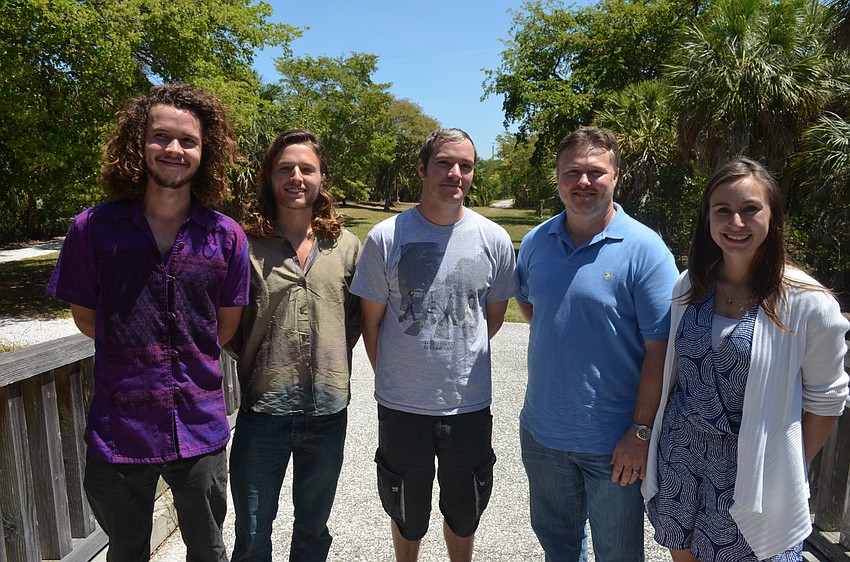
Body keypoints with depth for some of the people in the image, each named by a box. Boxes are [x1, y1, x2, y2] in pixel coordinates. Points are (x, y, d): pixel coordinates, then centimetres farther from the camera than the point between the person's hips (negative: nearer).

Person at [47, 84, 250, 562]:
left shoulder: (226, 236, -5)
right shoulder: (94, 228, -6)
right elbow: (86, 317, 5)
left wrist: (175, 357, 4)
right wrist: (138, 352, 4)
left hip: (200, 429, 0)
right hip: (118, 428, 0)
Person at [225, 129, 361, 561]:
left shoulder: (346, 246, 1)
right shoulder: (246, 245, -6)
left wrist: (334, 354, 1)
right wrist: (253, 360, -2)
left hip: (328, 412, 2)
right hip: (263, 411, -1)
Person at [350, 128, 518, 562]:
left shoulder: (494, 240, -5)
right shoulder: (386, 237, -9)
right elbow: (372, 319, 0)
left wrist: (456, 359, 9)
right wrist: (390, 376, 4)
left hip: (470, 404, 1)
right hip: (401, 405, -1)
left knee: (464, 514, 22)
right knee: (407, 515, 21)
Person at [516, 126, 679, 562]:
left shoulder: (644, 249, -15)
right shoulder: (535, 242, 0)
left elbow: (660, 350, -16)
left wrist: (641, 432, -16)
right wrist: (558, 337, 6)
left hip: (613, 443, -4)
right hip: (541, 432, 4)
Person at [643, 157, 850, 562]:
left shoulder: (808, 302, -14)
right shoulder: (690, 285, -2)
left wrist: (792, 471, -3)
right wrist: (649, 439, 10)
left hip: (752, 465, -3)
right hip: (680, 454, 4)